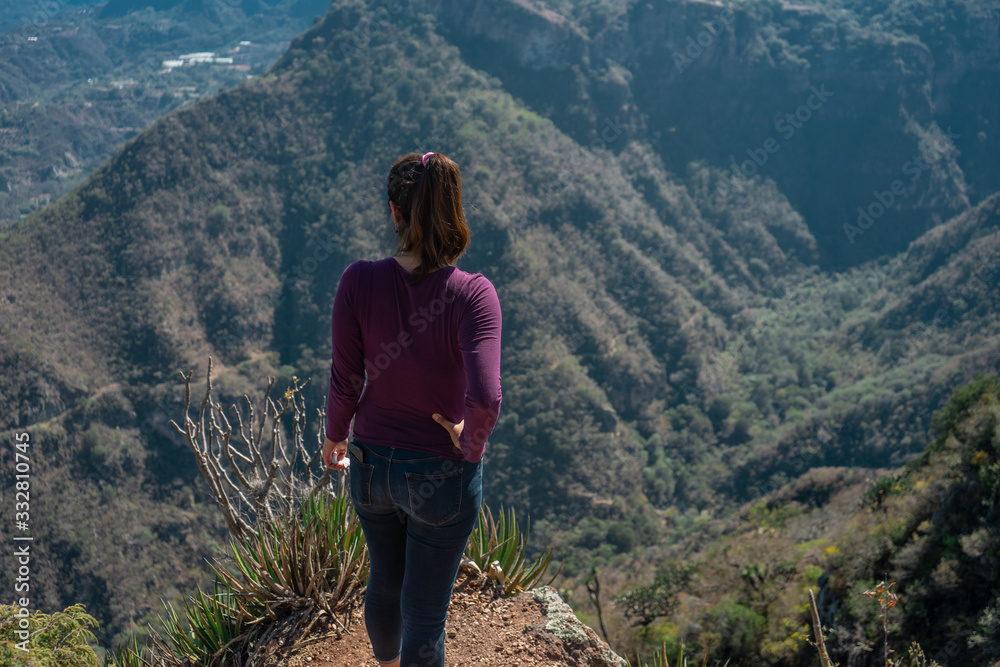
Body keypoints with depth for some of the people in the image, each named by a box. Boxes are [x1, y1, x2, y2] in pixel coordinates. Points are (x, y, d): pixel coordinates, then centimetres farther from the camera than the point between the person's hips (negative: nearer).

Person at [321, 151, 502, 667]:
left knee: (385, 583, 30)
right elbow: (485, 398, -33)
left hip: (372, 465, 4)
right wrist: (470, 442, -12)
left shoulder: (358, 281, -16)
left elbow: (345, 381, -7)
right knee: (425, 614, 15)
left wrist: (335, 436, 12)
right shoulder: (472, 294, -23)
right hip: (443, 477, -3)